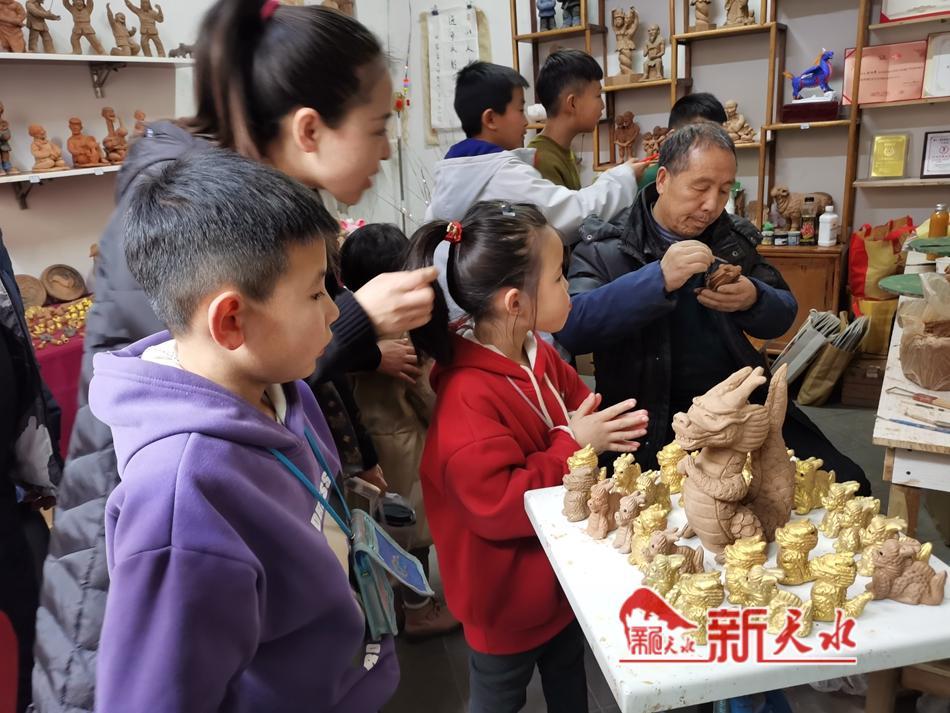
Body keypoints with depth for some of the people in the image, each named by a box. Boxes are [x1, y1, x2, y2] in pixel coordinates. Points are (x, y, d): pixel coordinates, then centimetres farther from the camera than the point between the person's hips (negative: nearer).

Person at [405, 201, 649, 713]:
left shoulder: (540, 355, -4)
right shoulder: (469, 397, -32)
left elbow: (580, 411, 11)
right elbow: (496, 506, -32)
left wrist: (609, 431, -12)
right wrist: (572, 447, -28)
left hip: (564, 571, 8)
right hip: (509, 597, -8)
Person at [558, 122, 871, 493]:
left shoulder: (734, 237, 11)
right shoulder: (606, 249, -5)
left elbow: (783, 316, 14)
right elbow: (569, 326, -20)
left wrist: (753, 300, -11)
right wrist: (658, 280, -29)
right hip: (655, 423, -5)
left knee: (846, 483, -3)